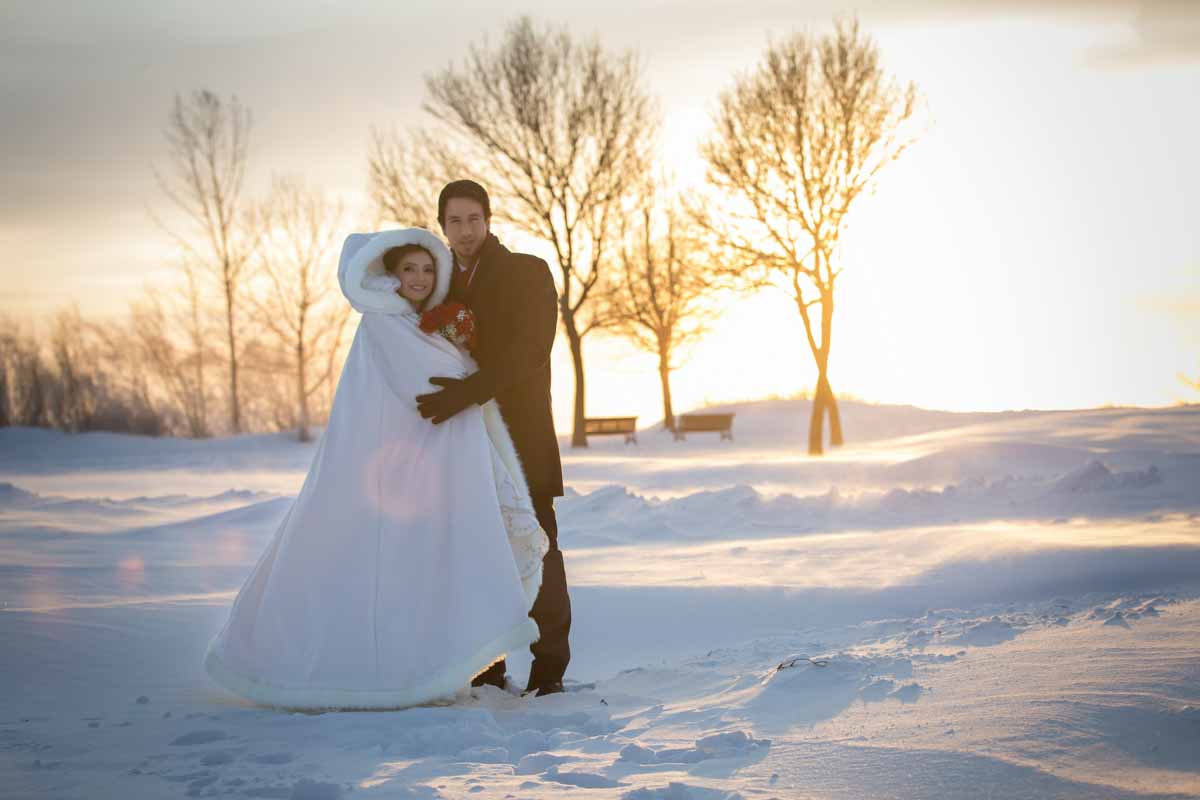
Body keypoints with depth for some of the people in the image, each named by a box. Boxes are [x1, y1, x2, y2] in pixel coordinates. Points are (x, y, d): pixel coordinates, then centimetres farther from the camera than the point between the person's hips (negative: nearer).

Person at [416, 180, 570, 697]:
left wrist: (468, 391, -25)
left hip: (520, 431, -4)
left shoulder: (528, 273, -1)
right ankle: (486, 667, 8)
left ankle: (549, 667, -2)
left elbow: (528, 353, -14)